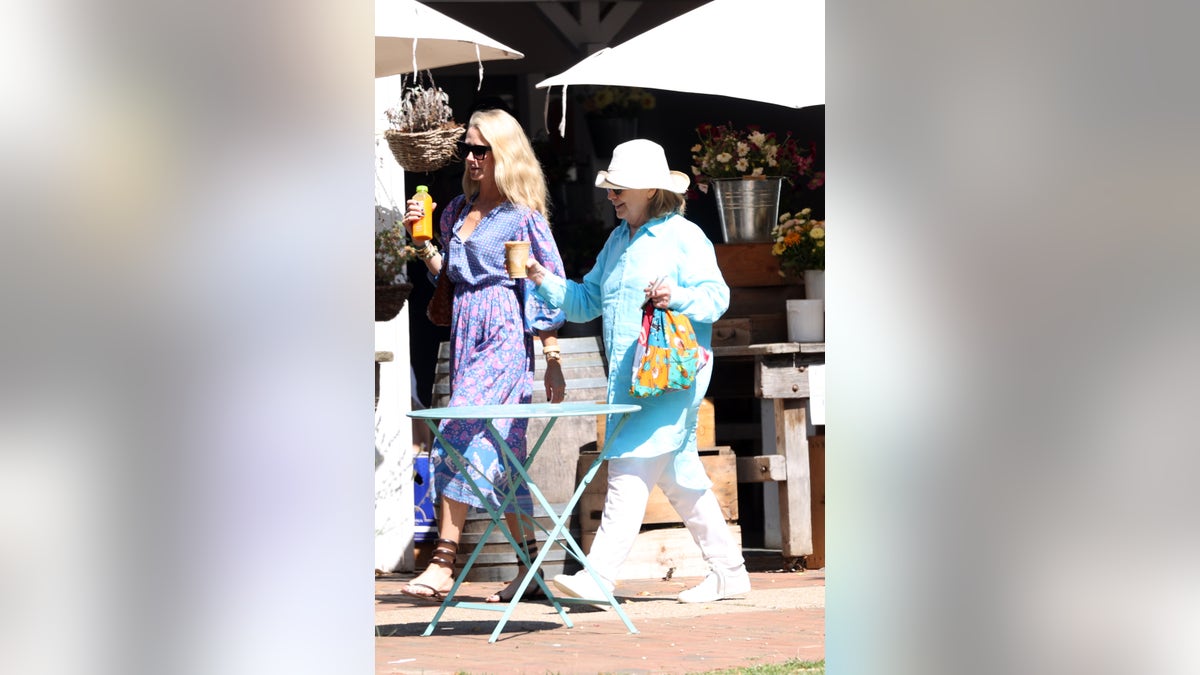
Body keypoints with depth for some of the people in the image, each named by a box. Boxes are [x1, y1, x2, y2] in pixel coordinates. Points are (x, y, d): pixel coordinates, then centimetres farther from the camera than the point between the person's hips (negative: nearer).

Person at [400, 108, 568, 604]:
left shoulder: (523, 215, -4)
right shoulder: (456, 212, 16)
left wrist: (554, 362, -7)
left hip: (505, 338, -7)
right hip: (466, 334, 7)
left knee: (461, 436, -18)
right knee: (497, 452, 7)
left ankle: (444, 562, -19)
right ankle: (530, 566, 12)